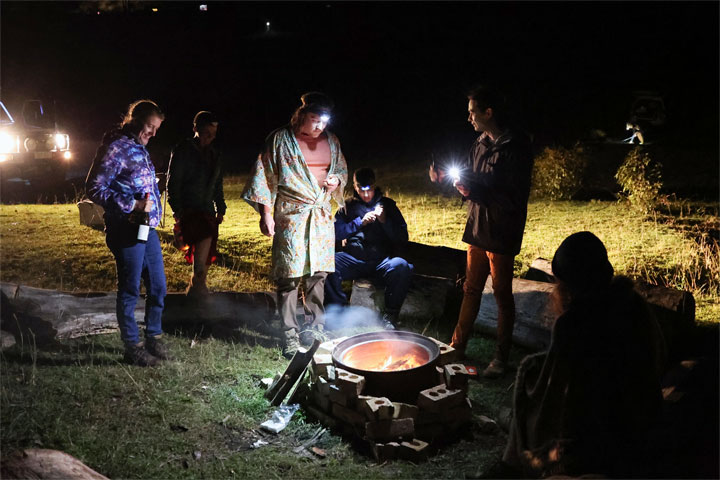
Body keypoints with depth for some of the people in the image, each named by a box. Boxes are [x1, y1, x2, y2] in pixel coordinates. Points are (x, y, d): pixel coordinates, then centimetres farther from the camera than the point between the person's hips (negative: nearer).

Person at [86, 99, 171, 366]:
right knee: (130, 290, 3)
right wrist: (133, 205, -19)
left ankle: (154, 338, 28)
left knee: (158, 286, 13)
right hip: (127, 231, -8)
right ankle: (133, 347, 15)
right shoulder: (115, 148, -11)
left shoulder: (140, 149, 16)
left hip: (147, 229, 9)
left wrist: (154, 212, 13)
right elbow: (94, 188, -17)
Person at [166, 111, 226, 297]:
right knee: (205, 238, -31)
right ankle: (198, 282, -24)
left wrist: (220, 209, 18)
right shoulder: (183, 150, -1)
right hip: (188, 210, -6)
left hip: (208, 211, 7)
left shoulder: (214, 154, 17)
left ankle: (194, 290, 16)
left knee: (206, 260, 4)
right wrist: (177, 210, -13)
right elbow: (173, 182, -5)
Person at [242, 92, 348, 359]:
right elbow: (264, 177, -4)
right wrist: (266, 214, -9)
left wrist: (337, 180, -1)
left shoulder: (331, 141, 10)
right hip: (291, 217, -4)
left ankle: (317, 328, 22)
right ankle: (291, 335, 6)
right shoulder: (280, 140, -4)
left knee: (318, 274, 9)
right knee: (289, 276, -4)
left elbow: (342, 169, 23)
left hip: (322, 216, 5)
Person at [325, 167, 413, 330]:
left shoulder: (387, 205, 14)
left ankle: (390, 315, -15)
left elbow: (403, 238, 8)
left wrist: (385, 221, -8)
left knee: (401, 266, -34)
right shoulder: (348, 206, 16)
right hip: (354, 258, 1)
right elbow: (336, 233, 3)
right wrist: (360, 222, -7)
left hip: (382, 259, 0)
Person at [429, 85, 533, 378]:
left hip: (501, 234, -8)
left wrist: (474, 191, -23)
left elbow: (514, 196, -21)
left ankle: (502, 357, 19)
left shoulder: (515, 147, -17)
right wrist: (445, 176, 2)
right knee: (471, 289, 17)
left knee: (502, 294, 5)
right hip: (478, 228, 8)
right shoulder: (481, 144, 8)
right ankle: (458, 345, 30)